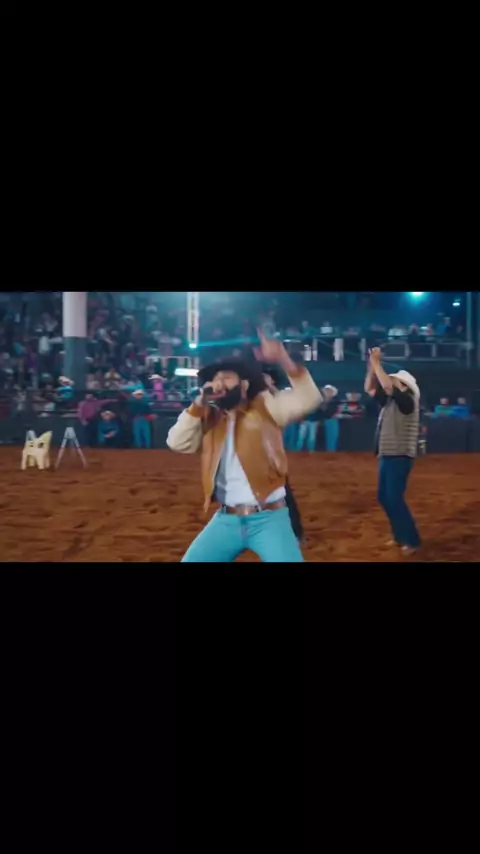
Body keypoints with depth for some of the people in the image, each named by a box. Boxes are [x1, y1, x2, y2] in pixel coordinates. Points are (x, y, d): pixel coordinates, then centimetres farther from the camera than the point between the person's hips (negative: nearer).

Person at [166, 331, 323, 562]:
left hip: (268, 518, -4)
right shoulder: (210, 418, 11)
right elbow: (177, 443, 0)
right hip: (226, 519, 4)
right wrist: (199, 404, -5)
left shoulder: (265, 408, 0)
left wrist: (283, 361, -29)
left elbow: (309, 398, -15)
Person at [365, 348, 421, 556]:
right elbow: (369, 388, 14)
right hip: (386, 456, 9)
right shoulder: (388, 402, 12)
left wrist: (376, 362, -17)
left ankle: (411, 540, 0)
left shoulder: (407, 401, -11)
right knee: (384, 497, 12)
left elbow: (387, 386, -25)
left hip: (399, 457, -9)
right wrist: (371, 364, 3)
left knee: (394, 499, -9)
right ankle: (400, 535, 22)